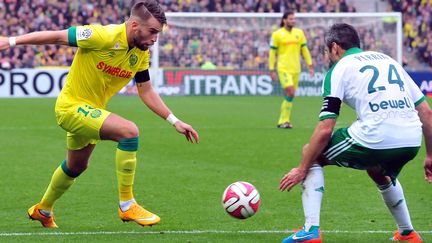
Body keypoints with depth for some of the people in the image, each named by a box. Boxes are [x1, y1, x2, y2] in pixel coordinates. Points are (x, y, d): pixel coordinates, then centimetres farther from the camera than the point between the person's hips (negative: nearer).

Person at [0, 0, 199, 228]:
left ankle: (42, 210, 53)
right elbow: (57, 36, -20)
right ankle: (127, 206, -18)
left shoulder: (142, 54, -4)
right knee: (129, 131, -27)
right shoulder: (104, 37, -27)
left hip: (90, 110, 9)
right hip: (71, 106, -9)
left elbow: (146, 92, 8)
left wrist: (175, 121, 3)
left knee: (76, 166, 28)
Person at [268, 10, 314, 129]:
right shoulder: (277, 34, -3)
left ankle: (283, 121, 15)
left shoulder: (299, 33, 9)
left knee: (289, 96, 7)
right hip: (283, 69, -5)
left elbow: (305, 50, 14)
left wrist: (310, 65, 8)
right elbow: (272, 53, 0)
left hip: (296, 69, 5)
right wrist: (272, 70, -3)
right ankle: (284, 120, -10)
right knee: (290, 93, -17)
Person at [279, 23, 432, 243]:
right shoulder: (388, 60, 25)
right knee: (379, 172, 40)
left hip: (375, 139, -6)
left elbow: (325, 130, 0)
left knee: (311, 153, 17)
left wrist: (301, 169, 9)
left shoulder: (339, 68, 8)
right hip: (412, 142, 6)